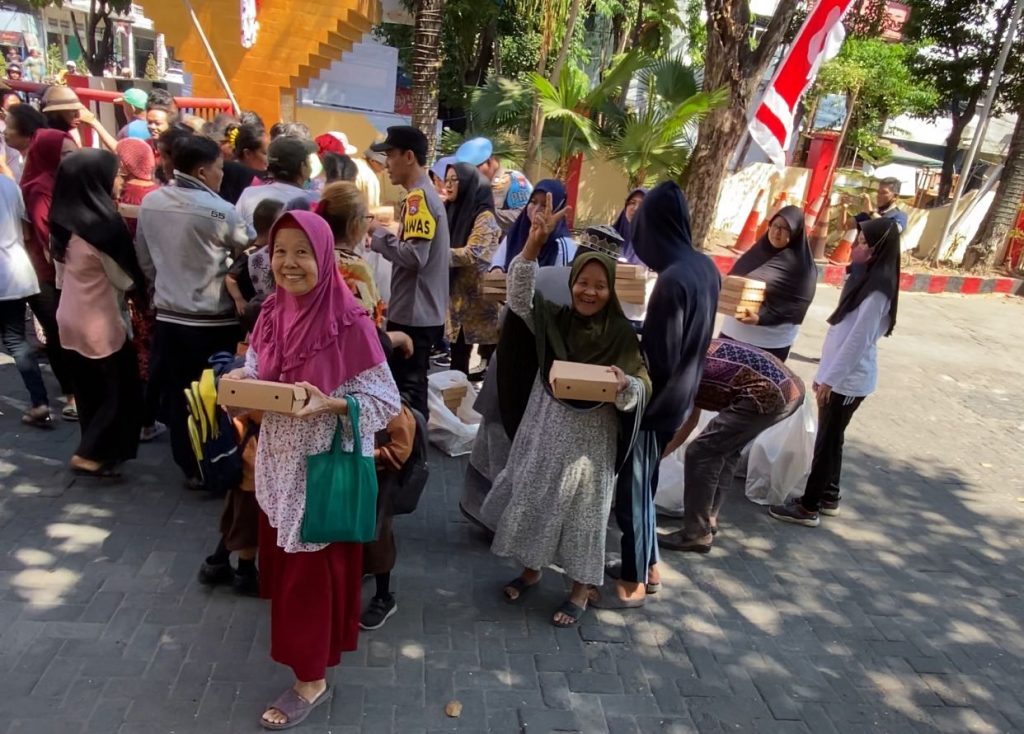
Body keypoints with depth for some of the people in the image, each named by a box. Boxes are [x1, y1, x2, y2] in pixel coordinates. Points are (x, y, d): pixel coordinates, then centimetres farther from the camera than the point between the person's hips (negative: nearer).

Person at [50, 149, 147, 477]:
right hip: (101, 323, -8)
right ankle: (89, 454, 7)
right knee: (122, 390, 7)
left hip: (72, 319, 8)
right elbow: (126, 278, -14)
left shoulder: (66, 222, 1)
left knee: (90, 391, 18)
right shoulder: (103, 225, -21)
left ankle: (97, 450, 29)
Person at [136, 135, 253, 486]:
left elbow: (145, 259, 12)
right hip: (212, 321, -6)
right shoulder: (219, 211, -17)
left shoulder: (150, 202, 3)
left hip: (167, 316, 6)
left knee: (177, 396, 13)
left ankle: (189, 467, 25)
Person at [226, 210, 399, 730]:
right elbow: (255, 371, 11)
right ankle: (300, 642, 48)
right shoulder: (271, 313, -1)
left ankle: (312, 679, 25)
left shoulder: (350, 324, -20)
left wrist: (329, 405, -31)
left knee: (311, 568, 5)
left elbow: (385, 401, -18)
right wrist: (239, 381, -10)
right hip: (278, 461, 7)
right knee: (281, 559, 22)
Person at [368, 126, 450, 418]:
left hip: (414, 314, -10)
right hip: (419, 312, 10)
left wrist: (379, 233, -12)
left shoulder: (419, 197, -15)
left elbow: (415, 256, -24)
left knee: (408, 389, -4)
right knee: (411, 385, 16)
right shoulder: (426, 195, 16)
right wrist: (381, 241, 8)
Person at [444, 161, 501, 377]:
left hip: (480, 300, -7)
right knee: (457, 359, 10)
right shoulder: (454, 212, 13)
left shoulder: (484, 217, -11)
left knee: (488, 363, -1)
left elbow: (473, 254, -22)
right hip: (457, 296, 7)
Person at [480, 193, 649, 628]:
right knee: (533, 500, 15)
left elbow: (643, 389, -12)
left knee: (582, 511, 9)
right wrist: (533, 246, -27)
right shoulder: (552, 320, -3)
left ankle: (580, 591, 29)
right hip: (543, 431, 3)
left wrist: (624, 384, -36)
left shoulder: (622, 335, -10)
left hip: (590, 440, -3)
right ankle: (531, 570, 39)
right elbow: (518, 298, -16)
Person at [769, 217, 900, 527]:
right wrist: (825, 373, 17)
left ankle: (809, 507, 12)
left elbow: (858, 340, -22)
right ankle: (829, 498, 32)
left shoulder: (877, 289, -20)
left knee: (827, 441, 1)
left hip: (848, 380, -9)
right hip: (842, 375, 9)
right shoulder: (865, 277, 9)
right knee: (831, 439, 18)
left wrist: (829, 379, -18)